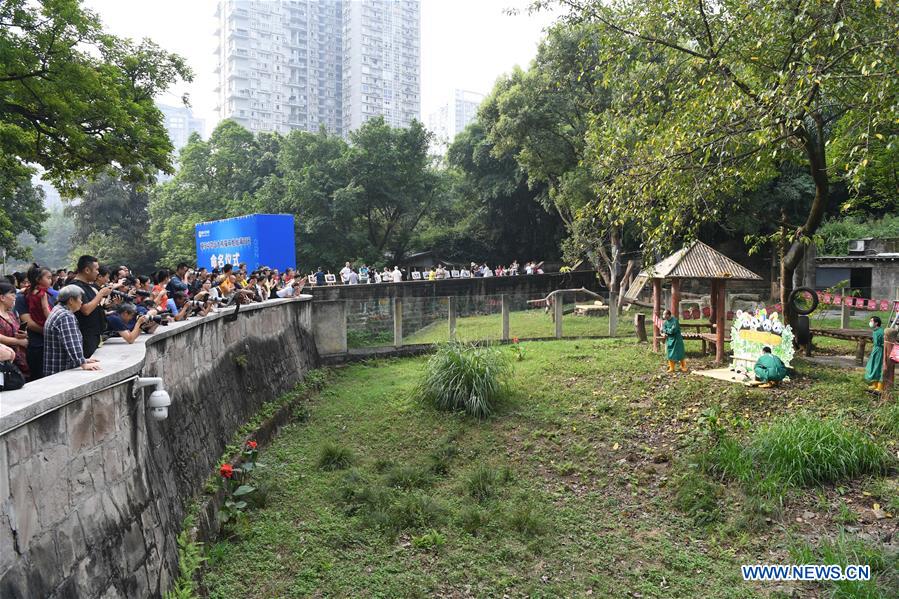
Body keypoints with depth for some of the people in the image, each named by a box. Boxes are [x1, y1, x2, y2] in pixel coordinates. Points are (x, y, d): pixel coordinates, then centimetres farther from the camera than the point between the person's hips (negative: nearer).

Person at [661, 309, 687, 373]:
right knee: (670, 354, 8)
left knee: (680, 353, 1)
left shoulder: (674, 320, -19)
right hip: (669, 339, 6)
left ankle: (683, 367, 14)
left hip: (676, 339, -6)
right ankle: (671, 368, 18)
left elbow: (673, 330, -25)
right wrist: (664, 333, -19)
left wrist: (666, 330, -11)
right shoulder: (665, 322, 2)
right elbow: (663, 329, 3)